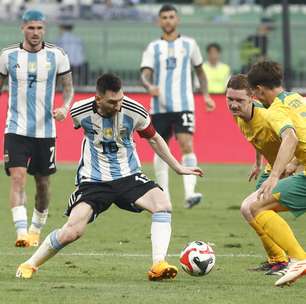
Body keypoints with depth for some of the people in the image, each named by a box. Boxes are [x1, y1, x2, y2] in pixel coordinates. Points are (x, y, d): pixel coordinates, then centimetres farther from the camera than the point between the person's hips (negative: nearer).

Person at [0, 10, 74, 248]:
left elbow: (68, 86, 7)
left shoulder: (57, 56, -2)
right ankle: (22, 232, -23)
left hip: (45, 130, 1)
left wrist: (65, 108, -13)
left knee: (43, 182, 10)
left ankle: (36, 229, 31)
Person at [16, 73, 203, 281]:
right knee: (72, 232, -17)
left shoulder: (134, 111, -13)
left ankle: (158, 266, -26)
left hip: (128, 176, 2)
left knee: (162, 203, -26)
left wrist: (178, 167, 10)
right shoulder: (80, 112, -15)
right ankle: (30, 265, 7)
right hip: (93, 181, -1)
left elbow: (153, 139, 7)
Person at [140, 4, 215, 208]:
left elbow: (200, 70, 21)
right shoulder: (153, 48, 7)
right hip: (159, 106, 2)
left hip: (183, 105, -2)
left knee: (187, 146, -18)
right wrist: (150, 86, -26)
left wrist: (206, 95, 11)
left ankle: (190, 193, -27)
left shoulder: (189, 44, 9)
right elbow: (145, 74, -4)